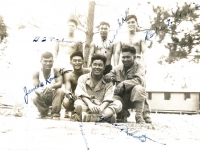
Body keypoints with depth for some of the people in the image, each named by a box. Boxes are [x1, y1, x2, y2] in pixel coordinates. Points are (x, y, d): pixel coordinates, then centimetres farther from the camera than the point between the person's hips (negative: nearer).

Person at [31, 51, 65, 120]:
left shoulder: (56, 71, -11)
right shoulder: (36, 73, -11)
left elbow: (59, 83, -23)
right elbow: (35, 87, -20)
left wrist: (51, 86, -46)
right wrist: (39, 91, -45)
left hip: (53, 97, 0)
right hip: (42, 98, 0)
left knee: (60, 91, -30)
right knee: (34, 97, -31)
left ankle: (55, 114, -13)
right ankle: (44, 113, 2)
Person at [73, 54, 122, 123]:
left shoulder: (108, 81, 8)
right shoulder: (83, 78, 6)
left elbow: (108, 97, -8)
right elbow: (80, 92, -13)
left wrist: (102, 107, -32)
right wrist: (90, 104, -32)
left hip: (102, 108, 2)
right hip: (87, 108, -1)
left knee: (118, 104, -25)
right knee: (78, 103, -32)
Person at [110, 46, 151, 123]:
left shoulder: (139, 67, -6)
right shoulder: (117, 68, 5)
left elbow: (139, 80, -24)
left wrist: (123, 84, -32)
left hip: (136, 99, -3)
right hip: (122, 99, 3)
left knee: (138, 88, -34)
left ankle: (139, 116, -20)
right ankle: (123, 113, 7)